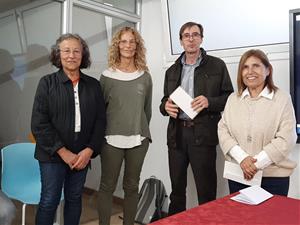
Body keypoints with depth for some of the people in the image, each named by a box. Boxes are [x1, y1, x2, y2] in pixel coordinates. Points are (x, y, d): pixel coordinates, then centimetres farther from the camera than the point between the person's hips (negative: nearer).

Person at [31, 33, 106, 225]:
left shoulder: (94, 85, 5)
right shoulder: (47, 83, -3)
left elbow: (100, 120, 3)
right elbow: (39, 123, -8)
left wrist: (89, 150, -8)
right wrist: (63, 152, -13)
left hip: (82, 155, 3)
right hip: (52, 154, -2)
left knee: (75, 199, 14)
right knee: (49, 201, 3)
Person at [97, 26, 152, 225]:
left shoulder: (145, 76, 5)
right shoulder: (107, 76, -1)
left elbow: (147, 109, 12)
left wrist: (141, 130, 13)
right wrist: (103, 131, 4)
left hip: (138, 139, 2)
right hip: (112, 139, -2)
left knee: (132, 186, 11)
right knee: (107, 186, 5)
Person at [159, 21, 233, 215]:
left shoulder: (217, 65, 3)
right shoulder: (172, 70, 17)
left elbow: (229, 97, 2)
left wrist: (209, 102, -16)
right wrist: (166, 106, -3)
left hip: (203, 134, -4)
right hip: (177, 134, 4)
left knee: (206, 190, 2)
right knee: (177, 187, 13)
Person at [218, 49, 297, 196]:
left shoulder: (282, 99, -4)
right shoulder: (232, 99, 7)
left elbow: (286, 139, -11)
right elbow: (223, 131, 1)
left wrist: (256, 164, -16)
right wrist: (242, 158, -13)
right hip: (237, 174, 3)